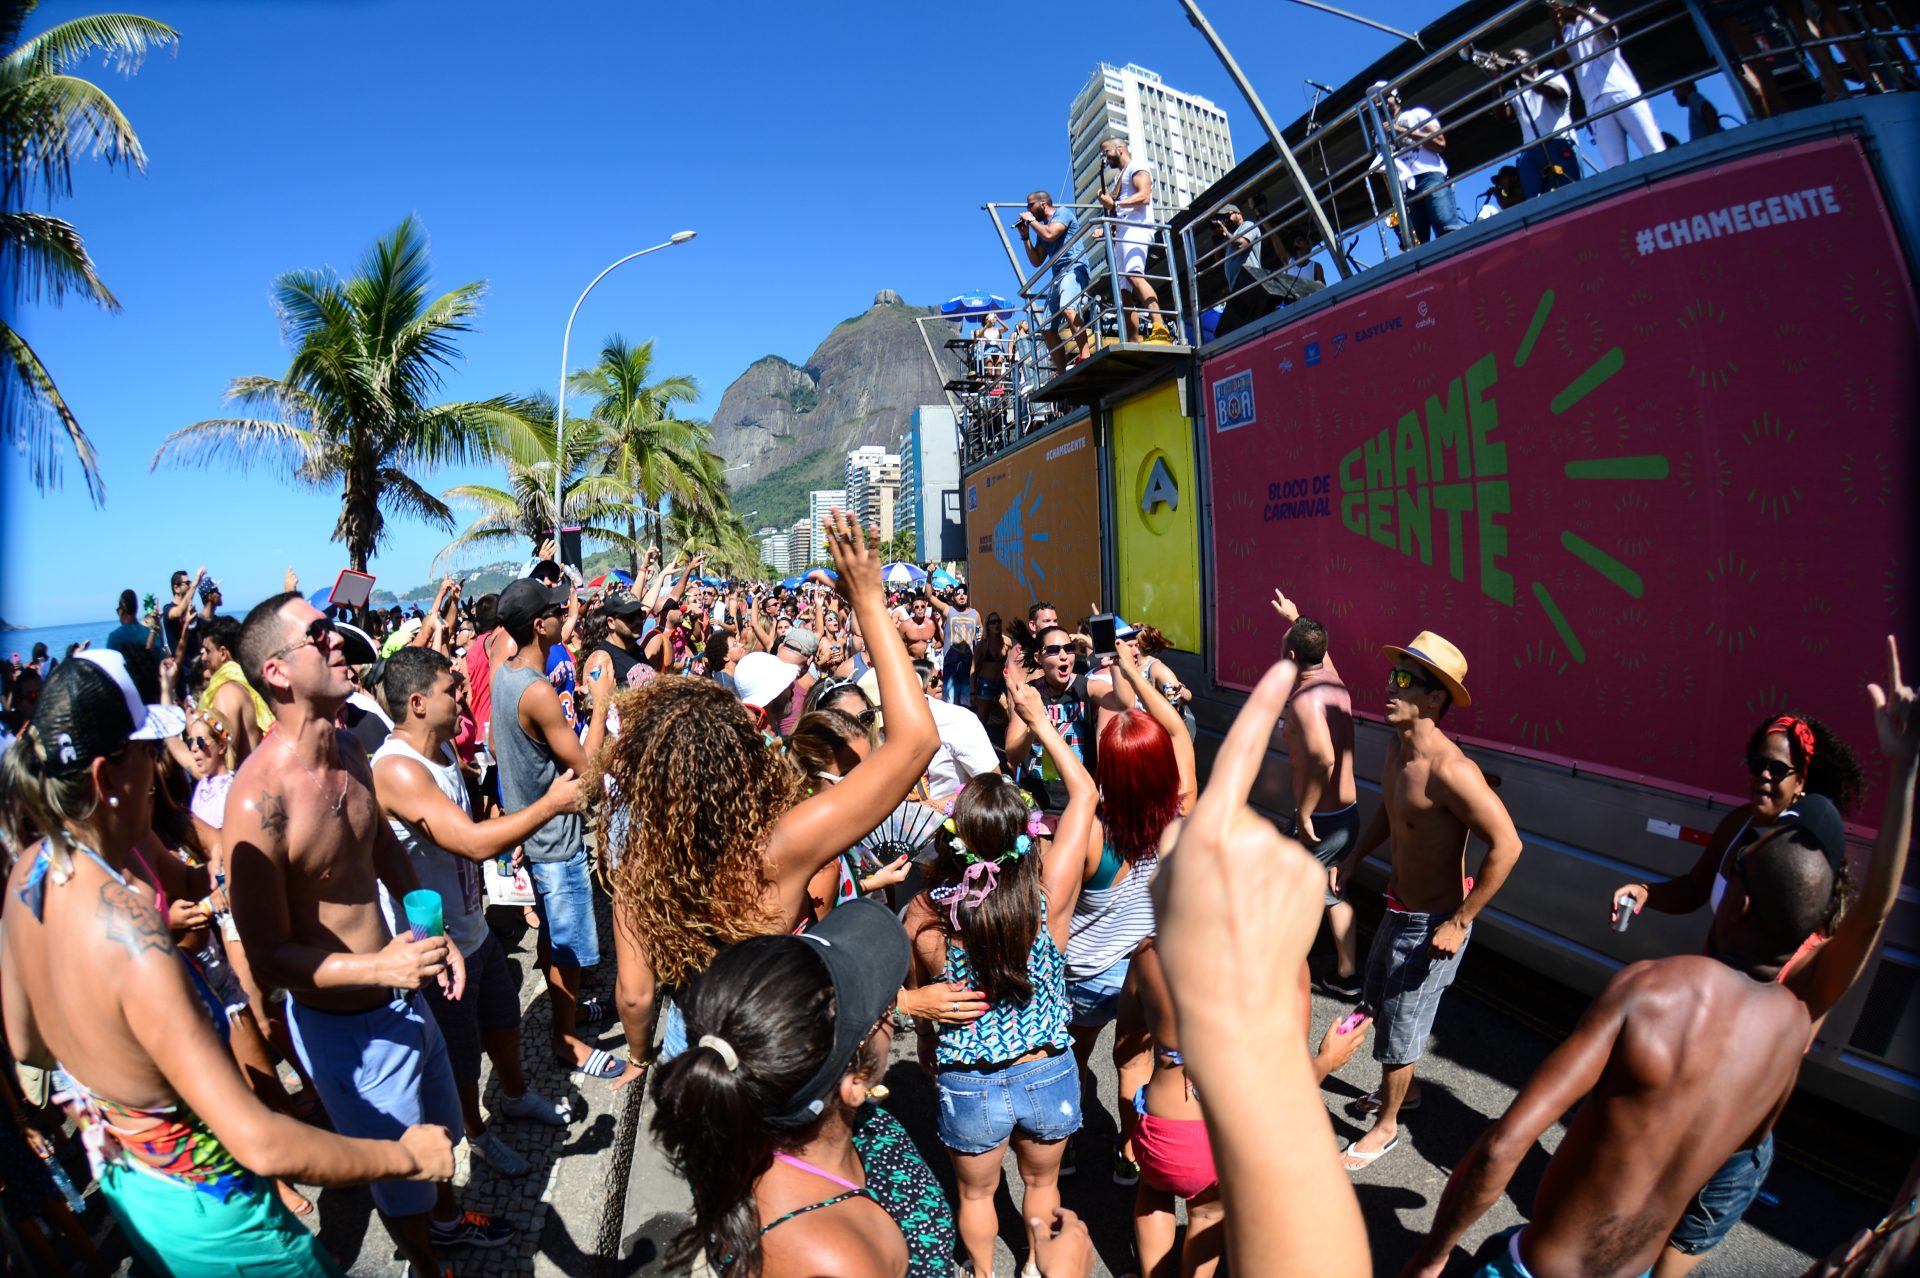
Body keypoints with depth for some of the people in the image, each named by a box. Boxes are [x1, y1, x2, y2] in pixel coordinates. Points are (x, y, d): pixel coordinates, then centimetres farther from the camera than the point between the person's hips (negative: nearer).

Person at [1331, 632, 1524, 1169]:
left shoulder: (1450, 769, -32)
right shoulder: (1396, 746, -4)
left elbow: (1506, 846, -30)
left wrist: (1458, 923, -24)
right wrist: (1354, 858, 6)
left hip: (1433, 923, -8)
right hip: (1397, 906, 9)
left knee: (1398, 1030, 10)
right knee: (1377, 1004, 27)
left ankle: (1386, 1126, 35)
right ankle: (1403, 1088, 53)